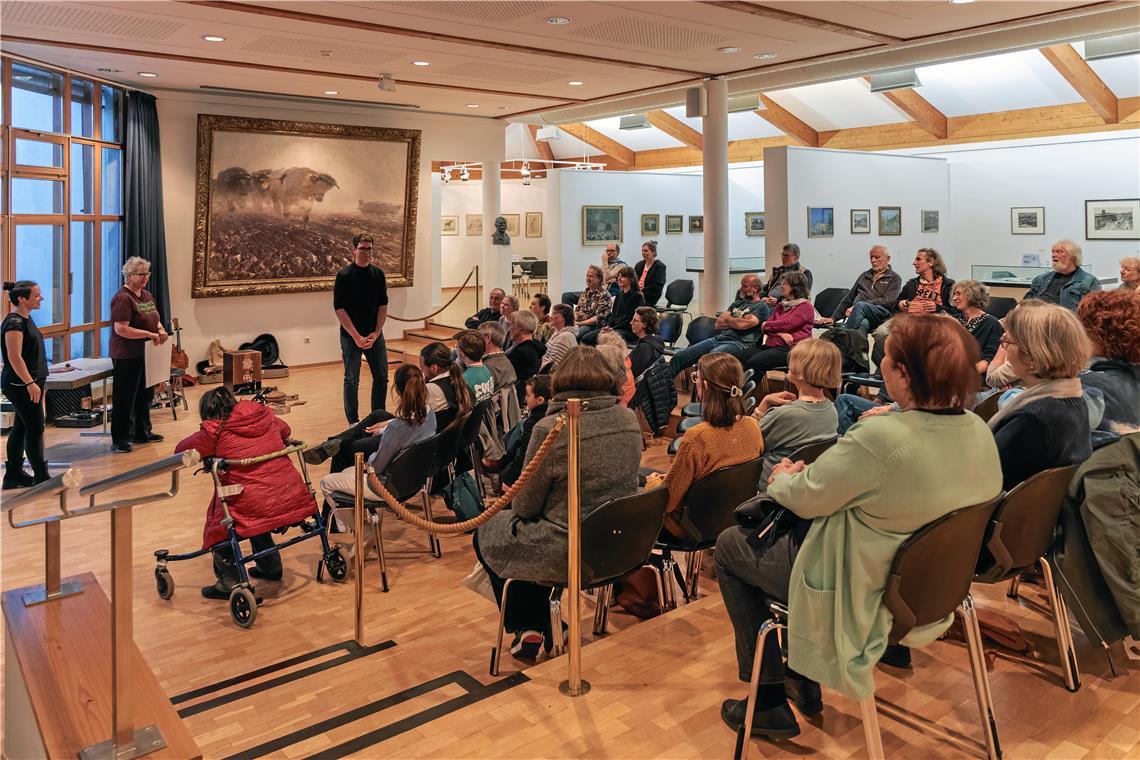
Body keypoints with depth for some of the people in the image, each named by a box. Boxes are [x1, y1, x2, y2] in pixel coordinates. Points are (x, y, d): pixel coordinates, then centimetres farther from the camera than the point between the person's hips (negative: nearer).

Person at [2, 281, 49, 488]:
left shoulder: (25, 319, 12)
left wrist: (37, 381, 22)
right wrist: (30, 383, -25)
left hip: (26, 383, 10)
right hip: (20, 385, -10)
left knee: (21, 427, 14)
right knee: (35, 428, -6)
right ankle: (41, 477, -1)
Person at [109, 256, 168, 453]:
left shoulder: (147, 295, 12)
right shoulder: (123, 298, -15)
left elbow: (154, 318, 23)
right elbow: (121, 329, -22)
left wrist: (160, 330, 2)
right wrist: (150, 335, -22)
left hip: (145, 355, 9)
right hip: (127, 356, -9)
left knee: (145, 395, 17)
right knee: (124, 399, -2)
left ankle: (142, 433, 30)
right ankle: (119, 441, 5)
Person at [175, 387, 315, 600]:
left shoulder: (214, 432, -3)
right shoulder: (264, 415, 11)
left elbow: (181, 450, 9)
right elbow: (285, 431, 29)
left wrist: (209, 456, 24)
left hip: (261, 510, -6)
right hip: (295, 500, 6)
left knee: (218, 525, 23)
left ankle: (230, 583, 22)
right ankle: (270, 567, 45)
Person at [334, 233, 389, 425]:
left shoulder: (378, 273, 4)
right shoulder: (344, 275, -8)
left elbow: (383, 305, 4)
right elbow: (339, 308, -11)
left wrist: (376, 333, -7)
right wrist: (356, 337, -15)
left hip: (375, 335, 4)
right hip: (350, 336, -4)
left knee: (381, 377, 7)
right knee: (352, 380, 4)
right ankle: (353, 422, 15)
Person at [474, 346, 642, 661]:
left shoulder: (551, 429, -21)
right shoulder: (630, 420, -3)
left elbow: (526, 507, -12)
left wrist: (516, 501, 12)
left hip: (569, 555, -6)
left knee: (486, 532, 21)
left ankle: (528, 630, 26)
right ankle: (542, 626, 31)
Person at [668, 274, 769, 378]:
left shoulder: (761, 307, 2)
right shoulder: (737, 303, 25)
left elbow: (742, 325, -14)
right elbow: (718, 324, 15)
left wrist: (727, 318, 6)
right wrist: (735, 322, -2)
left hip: (739, 342, -7)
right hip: (719, 338, 8)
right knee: (679, 356, -6)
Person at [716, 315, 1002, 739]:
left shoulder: (882, 438, -34)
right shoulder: (979, 432, -8)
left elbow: (806, 498, -19)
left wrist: (781, 479, 3)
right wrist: (807, 474, 6)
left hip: (862, 595, -8)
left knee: (730, 546, 14)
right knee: (773, 528, 28)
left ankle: (769, 703, 22)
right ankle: (804, 681, 36)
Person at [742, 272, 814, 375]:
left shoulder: (805, 306, 0)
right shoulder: (781, 305, 24)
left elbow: (785, 324, -12)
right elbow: (765, 328, 14)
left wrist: (766, 325, 6)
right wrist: (780, 333, -7)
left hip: (789, 348, -7)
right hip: (771, 345, 7)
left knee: (753, 363, -30)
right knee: (741, 359, -18)